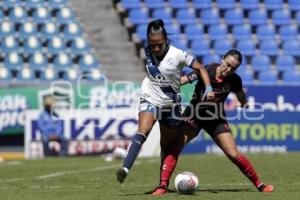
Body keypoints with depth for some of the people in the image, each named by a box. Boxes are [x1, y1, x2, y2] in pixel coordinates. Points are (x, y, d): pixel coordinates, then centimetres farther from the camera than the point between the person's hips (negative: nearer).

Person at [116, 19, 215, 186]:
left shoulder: (178, 55, -15)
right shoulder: (148, 52, -6)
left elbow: (200, 68, -8)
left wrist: (209, 88, -21)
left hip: (171, 104, 0)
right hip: (150, 100, 0)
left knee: (168, 146, 10)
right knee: (143, 131, -27)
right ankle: (125, 169, -40)